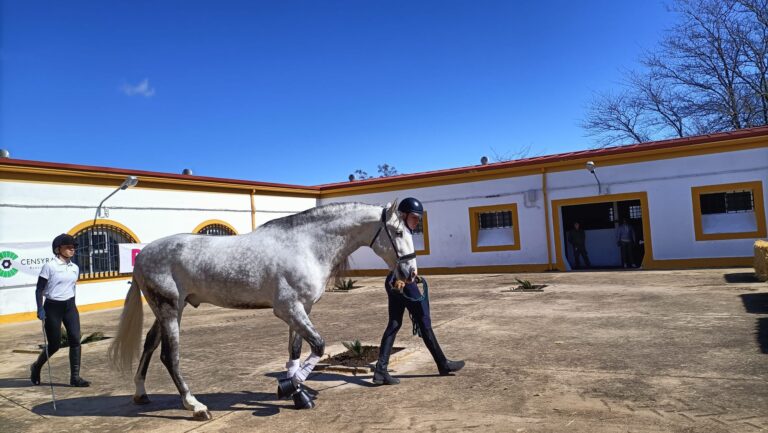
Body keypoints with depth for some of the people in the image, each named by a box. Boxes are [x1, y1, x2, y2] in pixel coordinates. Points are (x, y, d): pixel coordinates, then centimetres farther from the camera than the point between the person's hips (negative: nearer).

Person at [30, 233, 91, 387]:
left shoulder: (75, 268, 7)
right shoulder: (49, 266, -10)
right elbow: (39, 289, -8)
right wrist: (40, 309, -17)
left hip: (70, 306, 5)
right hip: (53, 307, -5)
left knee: (75, 340, -6)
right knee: (54, 345, 3)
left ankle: (75, 376, -2)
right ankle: (36, 367, 33)